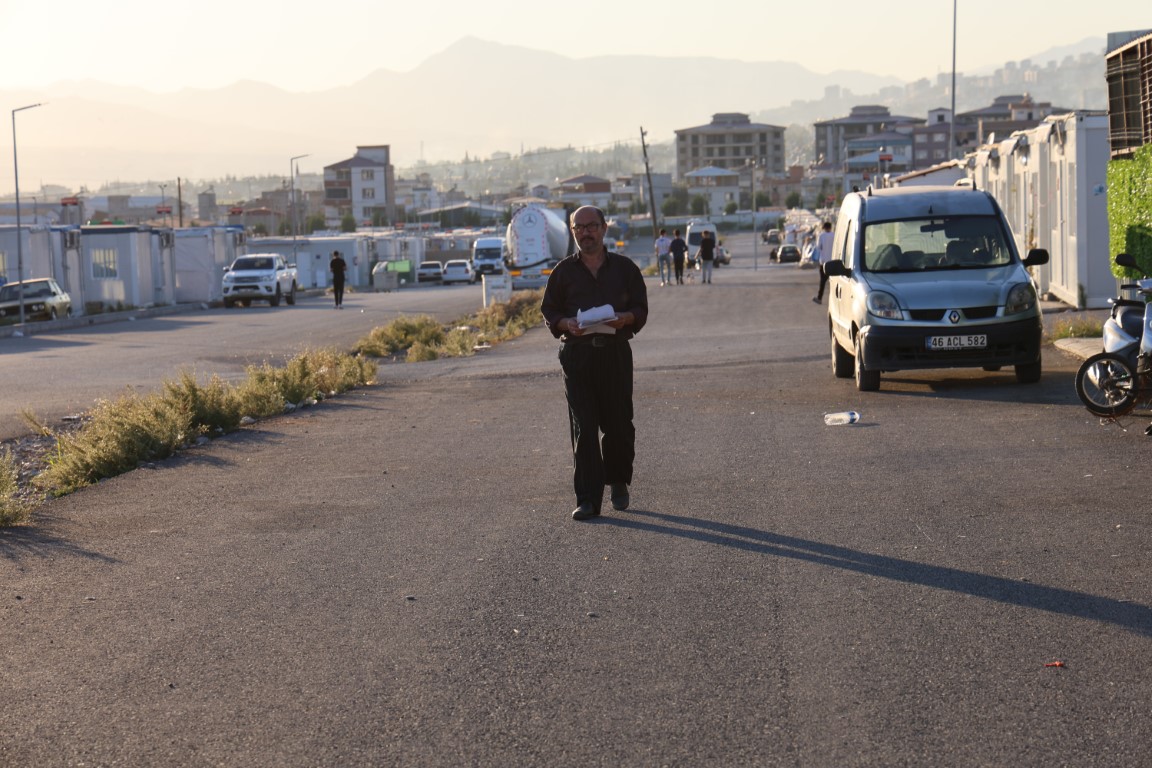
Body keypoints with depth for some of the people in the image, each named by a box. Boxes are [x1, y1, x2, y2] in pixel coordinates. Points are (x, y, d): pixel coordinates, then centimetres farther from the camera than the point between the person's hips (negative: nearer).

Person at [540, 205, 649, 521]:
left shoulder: (625, 268, 9)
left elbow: (641, 308, 9)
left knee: (619, 423, 5)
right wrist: (567, 324, -10)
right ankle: (587, 498, -5)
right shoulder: (564, 271, 9)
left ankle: (619, 483, 29)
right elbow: (549, 310, 11)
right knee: (583, 427, -5)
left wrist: (625, 318, -13)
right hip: (577, 353, 0)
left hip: (616, 352, 0)